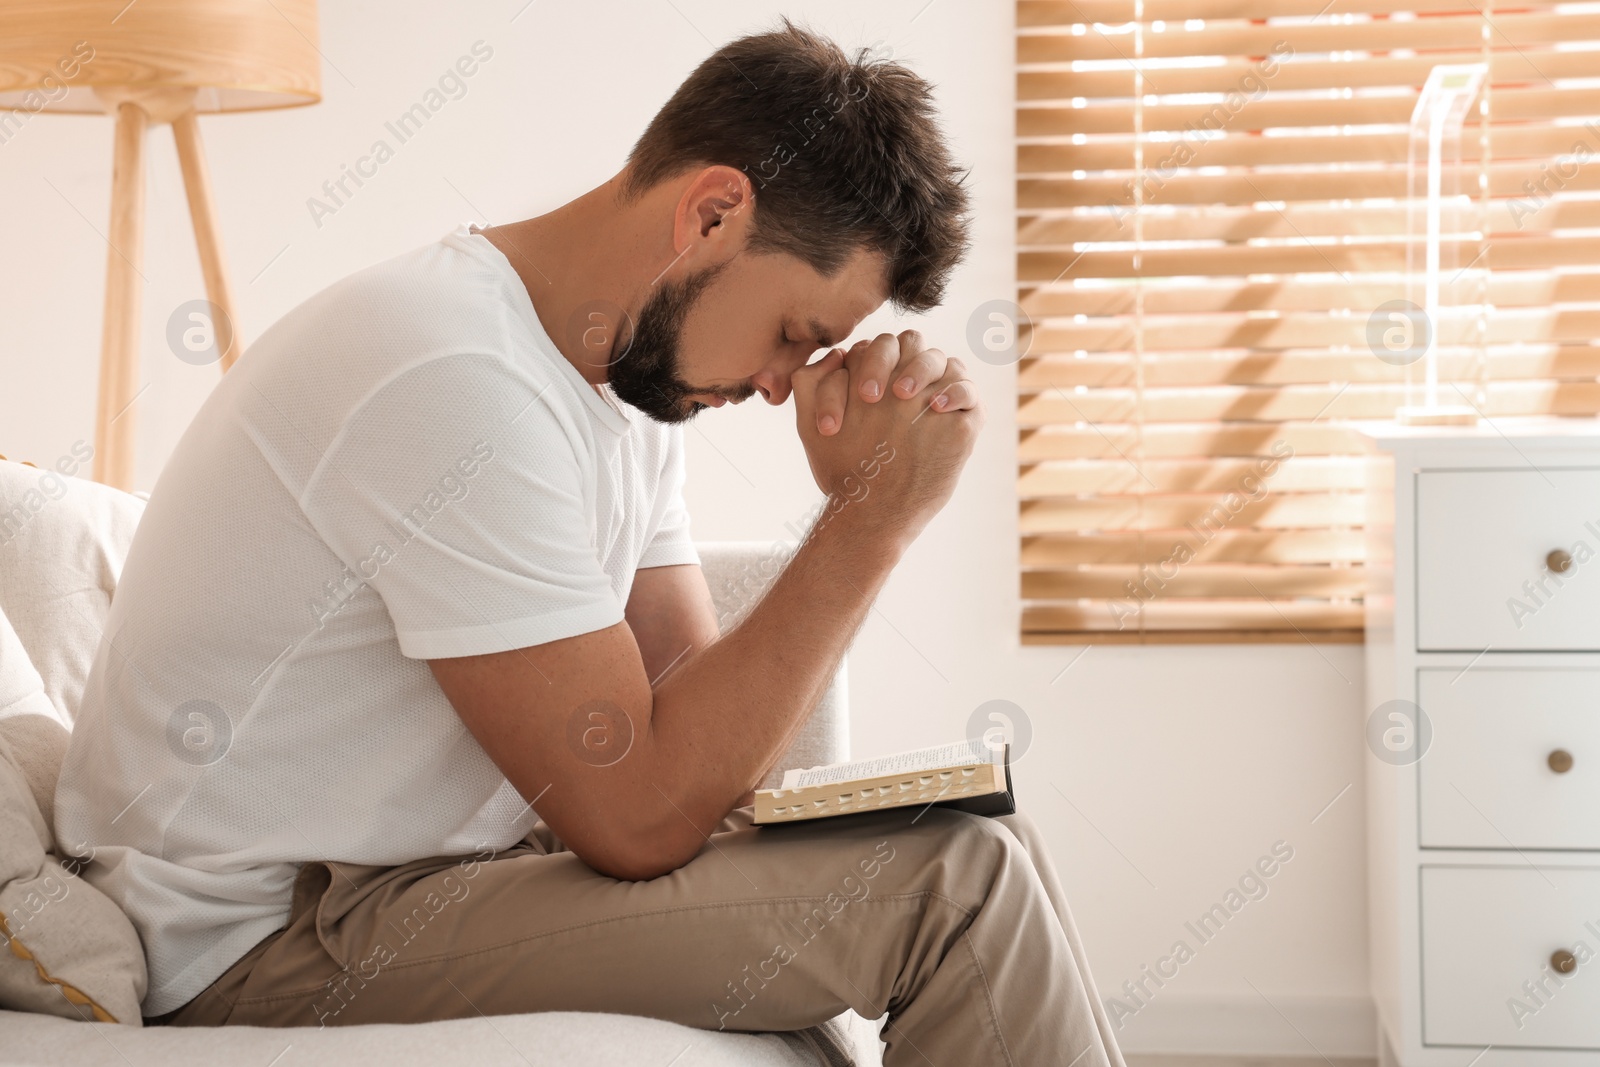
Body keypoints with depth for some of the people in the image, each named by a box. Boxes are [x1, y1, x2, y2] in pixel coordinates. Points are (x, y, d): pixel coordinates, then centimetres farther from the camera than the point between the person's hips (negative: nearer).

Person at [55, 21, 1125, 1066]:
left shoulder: (631, 368, 7)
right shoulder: (458, 381, -24)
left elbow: (695, 700, 3)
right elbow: (637, 813, -24)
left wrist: (855, 505, -11)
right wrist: (876, 518, -20)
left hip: (437, 859, 9)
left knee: (979, 834, 3)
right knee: (954, 884, -16)